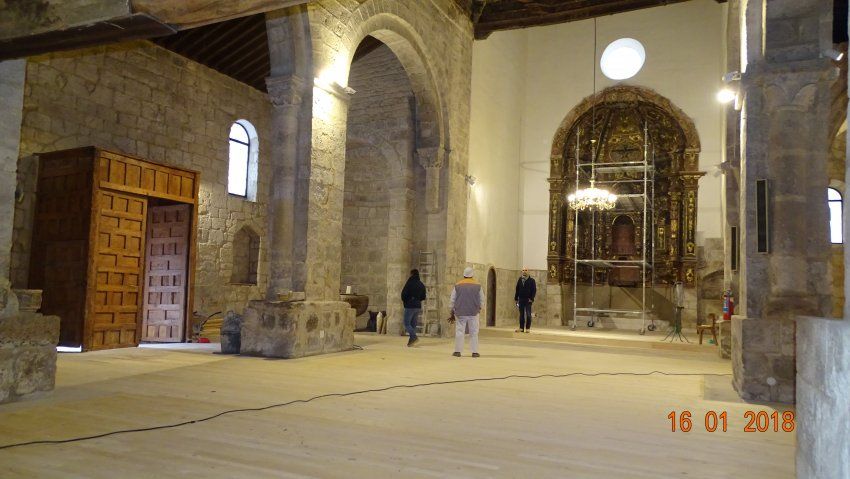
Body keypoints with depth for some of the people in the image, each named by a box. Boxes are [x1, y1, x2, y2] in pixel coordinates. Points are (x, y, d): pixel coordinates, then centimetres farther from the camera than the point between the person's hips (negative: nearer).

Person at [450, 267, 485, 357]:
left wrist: (452, 311, 15)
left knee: (459, 332, 5)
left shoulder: (457, 286, 2)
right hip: (473, 313, 0)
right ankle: (475, 352, 3)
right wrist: (479, 308, 23)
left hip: (460, 313, 0)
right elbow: (482, 300, 7)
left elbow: (452, 300, 6)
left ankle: (457, 351, 6)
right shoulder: (478, 286, 1)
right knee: (474, 333, 4)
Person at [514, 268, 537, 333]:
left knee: (528, 314, -2)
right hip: (521, 299, 4)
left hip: (528, 300, -3)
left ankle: (528, 328, 3)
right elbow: (517, 290, 12)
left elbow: (534, 290, -3)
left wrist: (531, 298, -12)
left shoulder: (531, 280, 0)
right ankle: (521, 328, 9)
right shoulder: (519, 280, 11)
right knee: (521, 314, 6)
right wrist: (516, 298, 7)